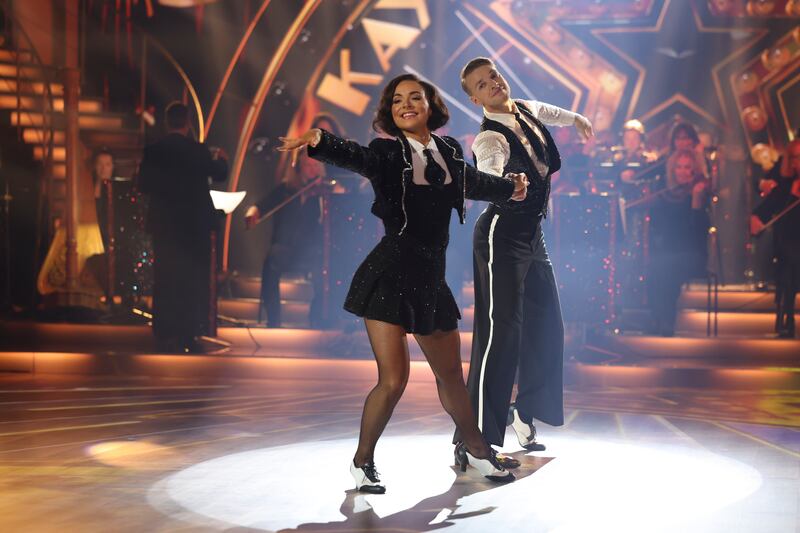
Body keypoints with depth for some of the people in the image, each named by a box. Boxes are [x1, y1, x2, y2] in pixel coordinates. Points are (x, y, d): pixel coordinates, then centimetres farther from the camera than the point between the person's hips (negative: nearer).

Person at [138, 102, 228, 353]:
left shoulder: (152, 151, -5)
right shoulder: (198, 150, -9)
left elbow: (144, 185, -2)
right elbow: (220, 174, 5)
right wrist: (219, 159, 26)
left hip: (163, 223, 2)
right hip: (195, 223, -2)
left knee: (165, 280, 8)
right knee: (194, 280, 6)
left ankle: (165, 336, 9)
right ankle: (189, 335, 6)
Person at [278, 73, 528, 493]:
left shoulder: (449, 151, 10)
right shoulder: (387, 154, -5)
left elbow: (474, 182, 30)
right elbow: (354, 156, -26)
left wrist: (510, 187, 49)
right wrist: (318, 141, -48)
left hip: (430, 278, 5)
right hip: (389, 274, -5)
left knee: (450, 373, 17)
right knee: (393, 378, -10)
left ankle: (475, 448, 40)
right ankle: (362, 461, 11)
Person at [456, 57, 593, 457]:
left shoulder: (527, 110, 8)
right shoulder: (491, 138, -19)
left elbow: (549, 112, 33)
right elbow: (488, 174, -42)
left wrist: (575, 118, 52)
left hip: (532, 234, 9)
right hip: (502, 235, -9)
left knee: (546, 326, 14)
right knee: (501, 330, -15)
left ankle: (524, 412, 32)